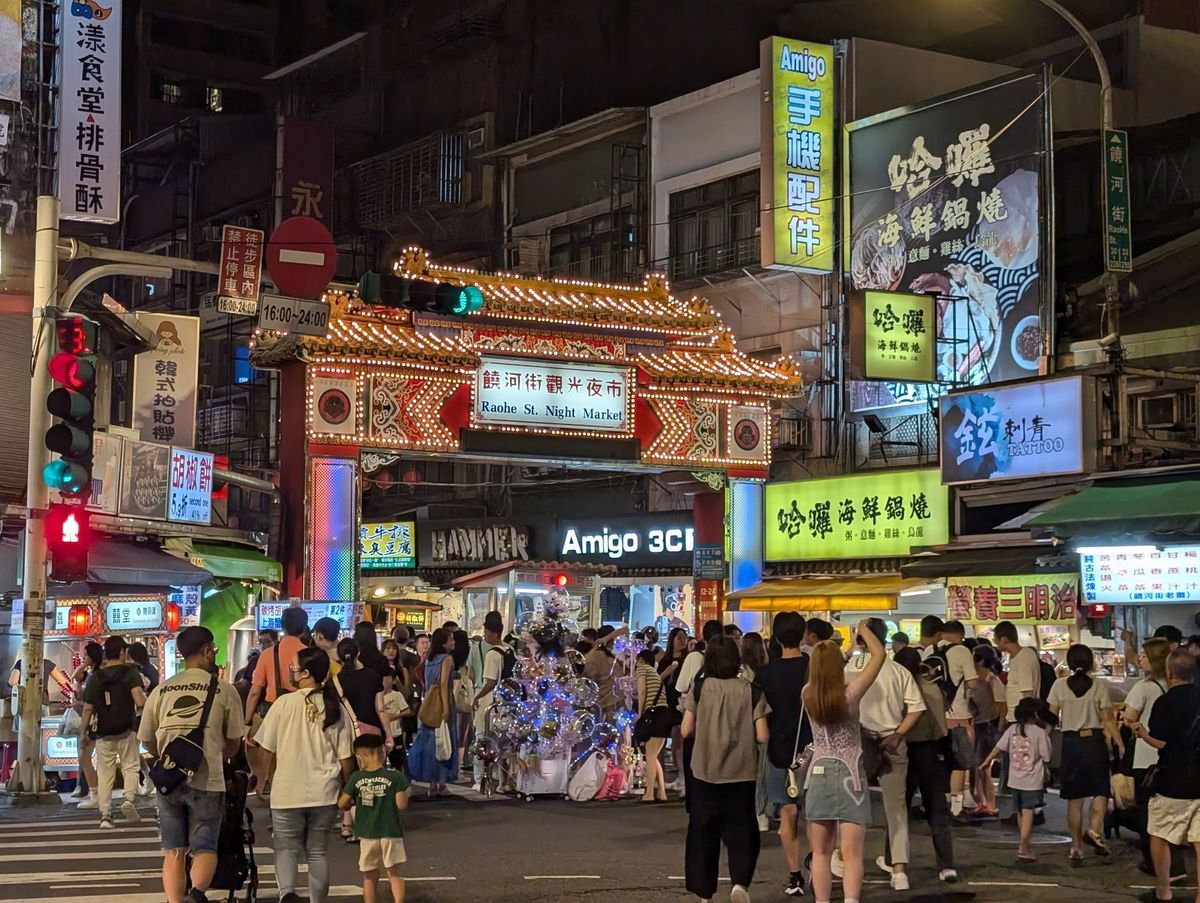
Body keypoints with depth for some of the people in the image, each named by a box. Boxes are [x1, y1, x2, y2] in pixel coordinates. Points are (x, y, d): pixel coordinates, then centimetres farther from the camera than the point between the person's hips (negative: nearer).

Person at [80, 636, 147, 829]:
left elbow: (88, 708, 3)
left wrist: (84, 732, 11)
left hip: (103, 733, 2)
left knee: (105, 774, 7)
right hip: (126, 729, -2)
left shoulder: (96, 677, 5)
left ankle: (105, 815, 2)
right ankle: (129, 799, -17)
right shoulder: (130, 673, -3)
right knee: (131, 766, 9)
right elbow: (139, 698, -18)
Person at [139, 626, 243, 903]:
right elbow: (234, 742, 7)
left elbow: (146, 740, 12)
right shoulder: (224, 690, -1)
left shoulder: (161, 690, 6)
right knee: (204, 849, 4)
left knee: (173, 852, 11)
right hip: (208, 781, -2)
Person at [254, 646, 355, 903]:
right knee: (318, 851, 14)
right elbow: (346, 757, 0)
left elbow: (267, 750, -3)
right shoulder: (336, 708, -1)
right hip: (325, 793, 2)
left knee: (286, 846, 7)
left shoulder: (284, 703, -8)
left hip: (288, 792, -2)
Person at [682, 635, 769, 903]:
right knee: (741, 831, 10)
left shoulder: (699, 688, -6)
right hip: (742, 773, 0)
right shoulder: (751, 691, -6)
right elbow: (761, 736, -8)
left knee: (703, 832, 12)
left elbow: (686, 730, -5)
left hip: (705, 772, 0)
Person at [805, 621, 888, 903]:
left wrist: (835, 654, 26)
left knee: (821, 852, 10)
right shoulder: (850, 694, -12)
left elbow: (819, 676, 23)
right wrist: (864, 630, 7)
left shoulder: (807, 695, -2)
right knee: (852, 853, -7)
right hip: (849, 774, -3)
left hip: (819, 774, 3)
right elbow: (879, 655, -6)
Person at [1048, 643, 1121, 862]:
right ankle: (1095, 829, -15)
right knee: (1101, 790, 9)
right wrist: (1120, 744, -1)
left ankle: (1076, 845, 12)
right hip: (1094, 740, -2)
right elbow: (1108, 719, -7)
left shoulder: (1059, 685, 0)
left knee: (1074, 797, 10)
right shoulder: (1100, 686, -5)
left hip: (1070, 742, 2)